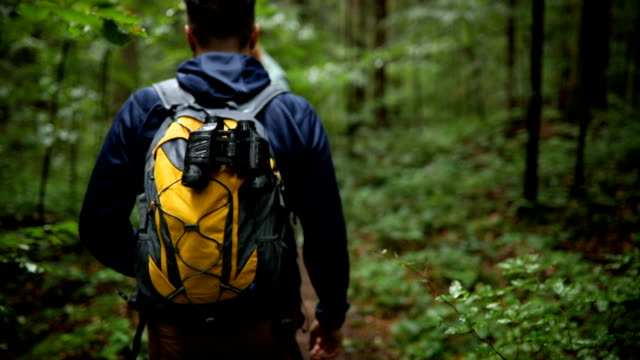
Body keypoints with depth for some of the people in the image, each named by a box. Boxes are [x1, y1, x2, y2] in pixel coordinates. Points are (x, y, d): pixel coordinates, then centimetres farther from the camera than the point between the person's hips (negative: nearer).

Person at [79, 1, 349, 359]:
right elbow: (327, 233, -5)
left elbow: (99, 224, -3)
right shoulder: (296, 114, -6)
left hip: (177, 327, 1)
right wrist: (332, 314, 10)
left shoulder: (144, 110, -6)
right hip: (266, 325, 0)